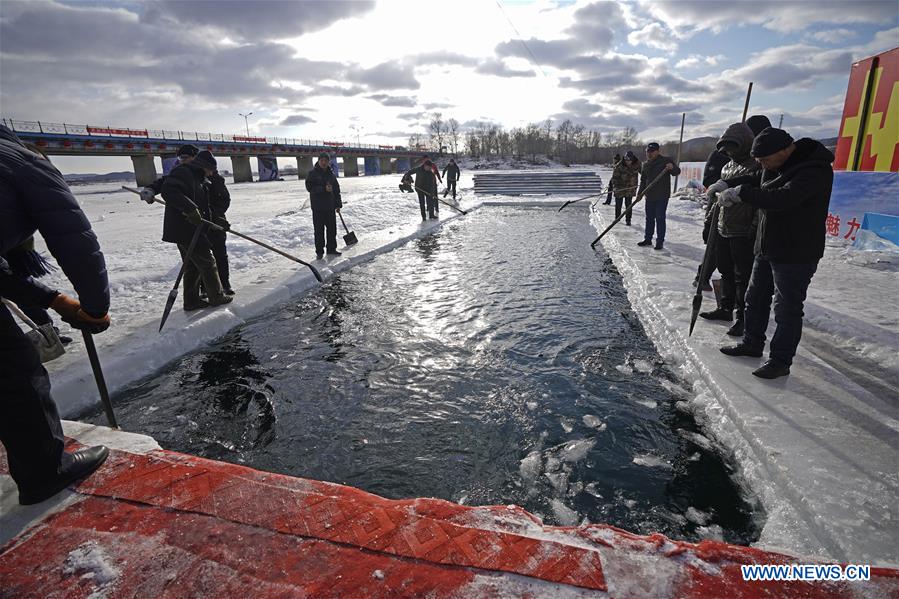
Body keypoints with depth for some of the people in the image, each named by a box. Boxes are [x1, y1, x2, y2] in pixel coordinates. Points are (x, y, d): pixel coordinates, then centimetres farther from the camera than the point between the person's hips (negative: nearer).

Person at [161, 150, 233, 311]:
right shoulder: (182, 173, -12)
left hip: (191, 229, 10)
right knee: (207, 262, 0)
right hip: (184, 230, -10)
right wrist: (190, 208, -32)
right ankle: (216, 297, 11)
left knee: (193, 266, 14)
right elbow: (168, 191, -28)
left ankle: (191, 301, 21)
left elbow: (203, 207, 24)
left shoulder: (197, 178, 19)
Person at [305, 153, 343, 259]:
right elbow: (309, 187, -13)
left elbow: (336, 190, 15)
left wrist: (338, 204, 12)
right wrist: (324, 189, -23)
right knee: (319, 230, -1)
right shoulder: (312, 173, -4)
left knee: (332, 228, 9)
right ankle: (319, 251, 7)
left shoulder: (331, 174, 10)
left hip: (330, 206, 5)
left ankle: (331, 249, 22)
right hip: (318, 207, -5)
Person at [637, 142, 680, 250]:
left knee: (660, 218, -5)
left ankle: (660, 241, 0)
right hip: (650, 196, 6)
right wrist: (640, 193, 9)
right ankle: (648, 239, 23)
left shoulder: (666, 161, -4)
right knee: (649, 218, 12)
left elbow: (677, 171, -10)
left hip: (662, 196, -5)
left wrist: (672, 167, -32)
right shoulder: (645, 164, 12)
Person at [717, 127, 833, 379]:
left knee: (787, 309, 1)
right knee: (755, 298, 19)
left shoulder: (814, 171, -24)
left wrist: (740, 193, -27)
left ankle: (781, 360, 14)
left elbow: (781, 198, -36)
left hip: (795, 254, -9)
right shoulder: (777, 164, 3)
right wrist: (727, 185, 3)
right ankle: (752, 344, 36)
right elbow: (756, 180, 20)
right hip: (767, 248, 9)